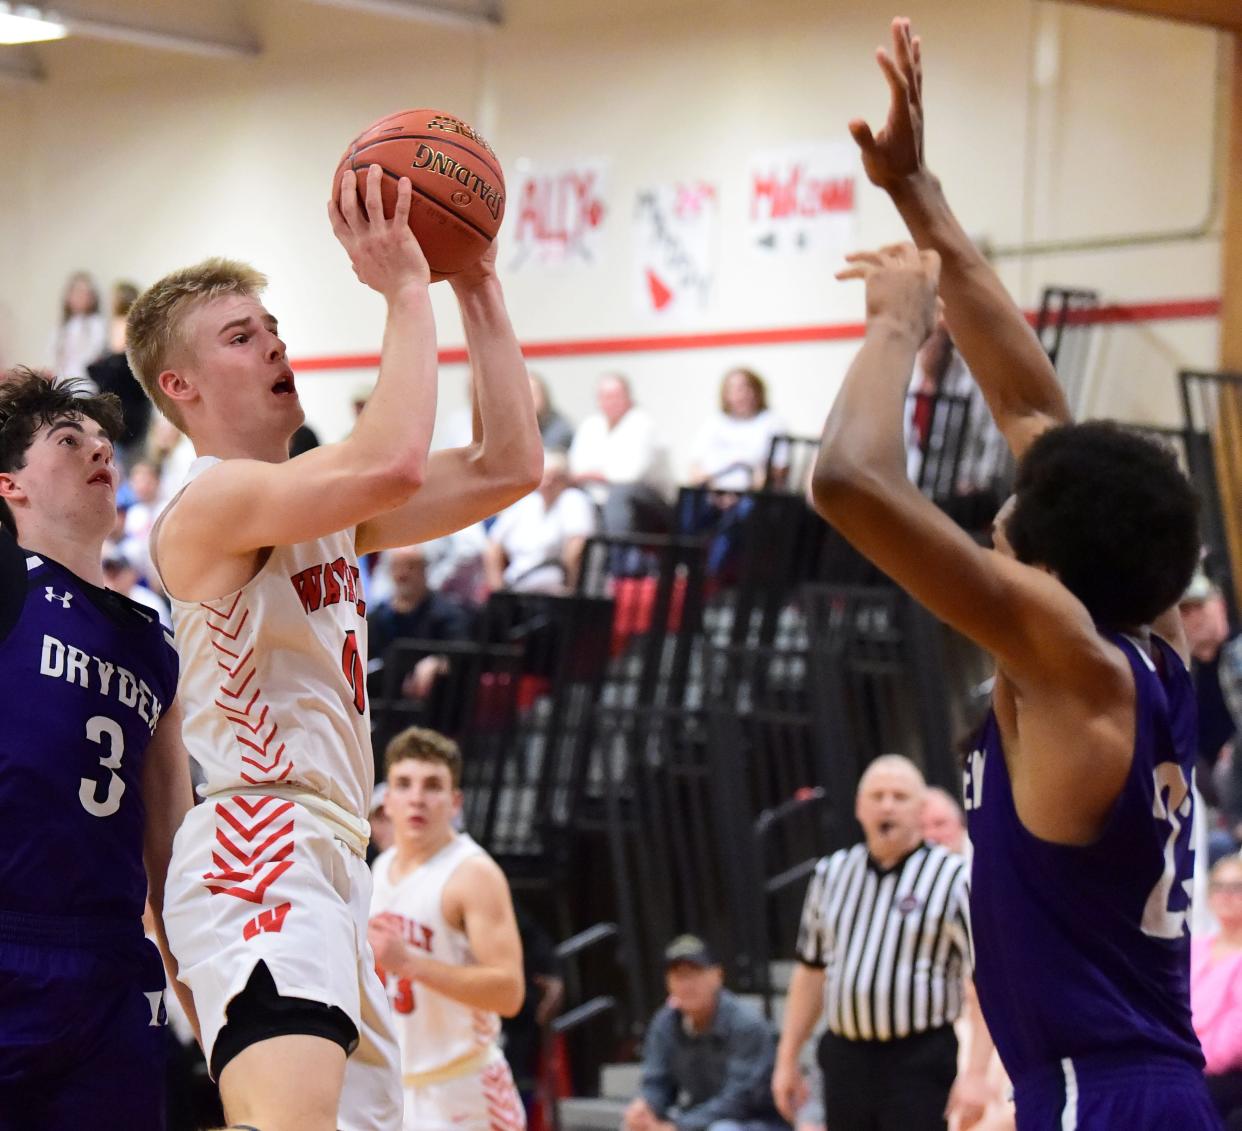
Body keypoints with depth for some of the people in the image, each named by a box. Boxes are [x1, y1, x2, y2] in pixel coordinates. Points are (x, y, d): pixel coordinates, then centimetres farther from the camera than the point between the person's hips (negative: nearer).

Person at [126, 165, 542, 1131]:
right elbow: (393, 464, -24)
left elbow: (508, 467, 18)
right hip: (262, 844, -10)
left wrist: (478, 289, 14)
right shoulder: (210, 501, -7)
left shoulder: (321, 502, 22)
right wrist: (406, 291, -13)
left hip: (328, 862, 10)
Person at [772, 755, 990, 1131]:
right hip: (846, 1059, 5)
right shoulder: (831, 874, 11)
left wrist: (975, 1073, -18)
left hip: (919, 1062, -5)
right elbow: (811, 970, 19)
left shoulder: (953, 878, -7)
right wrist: (787, 1059, 18)